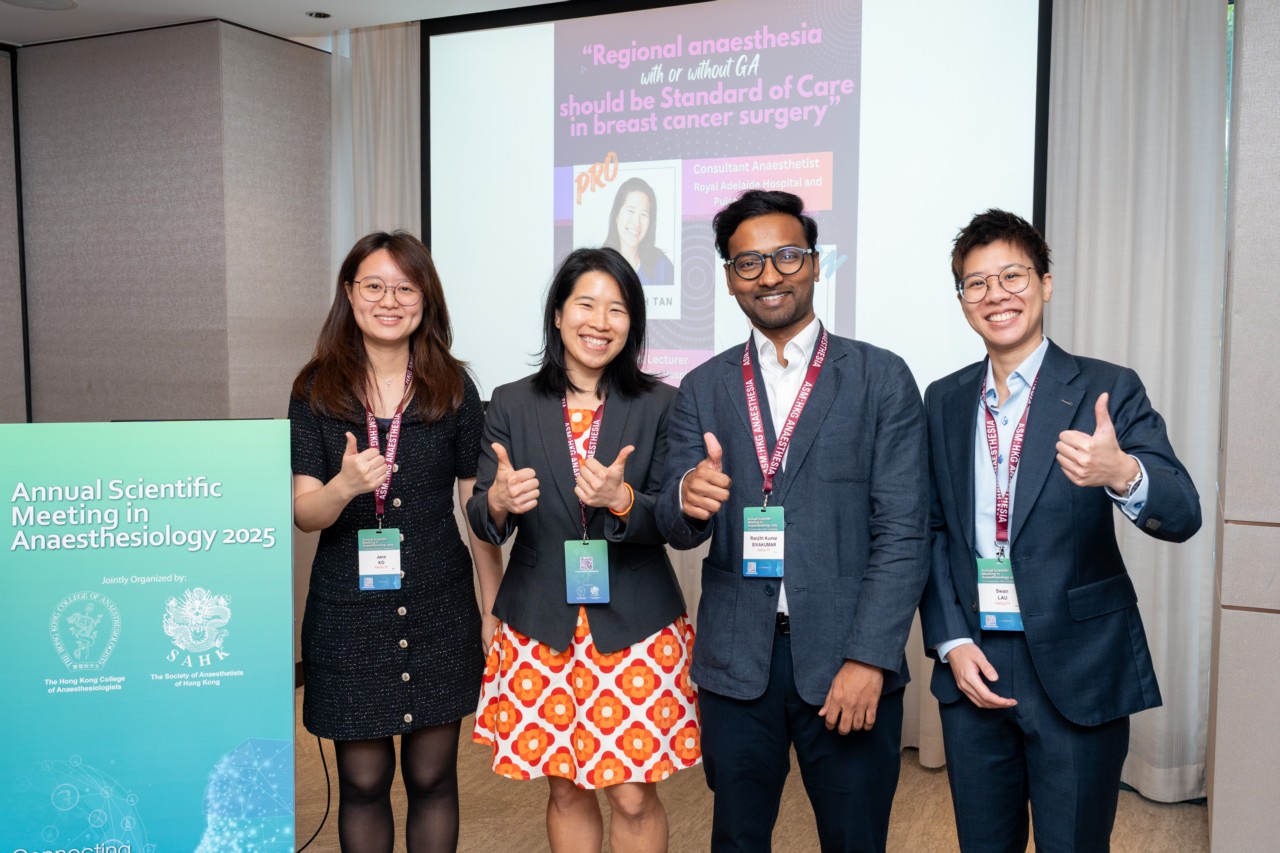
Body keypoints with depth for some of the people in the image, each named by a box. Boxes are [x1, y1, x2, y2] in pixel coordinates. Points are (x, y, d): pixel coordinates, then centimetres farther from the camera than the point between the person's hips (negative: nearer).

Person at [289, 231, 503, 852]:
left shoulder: (453, 388, 0)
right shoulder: (316, 391, -1)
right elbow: (304, 514, -4)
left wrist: (495, 611, 2)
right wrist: (345, 485, -27)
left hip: (438, 613, 0)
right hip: (349, 613, 0)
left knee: (432, 777, 12)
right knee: (362, 781, 10)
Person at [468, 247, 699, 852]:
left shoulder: (659, 405, -2)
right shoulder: (511, 405, 1)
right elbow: (482, 520, 0)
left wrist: (622, 501, -26)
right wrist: (498, 502, -23)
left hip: (635, 627, -1)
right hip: (540, 628, 1)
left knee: (633, 797, 4)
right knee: (565, 791, 14)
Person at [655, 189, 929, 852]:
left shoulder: (881, 378, -1)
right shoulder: (703, 388, 6)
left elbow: (901, 531, -5)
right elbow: (676, 529, 2)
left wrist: (869, 660, -13)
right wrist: (689, 500, -21)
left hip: (847, 661, -2)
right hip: (735, 663, 2)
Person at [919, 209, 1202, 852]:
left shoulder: (1108, 389, -6)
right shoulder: (943, 401, 6)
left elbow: (1182, 516, -15)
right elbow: (932, 531, 7)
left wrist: (1123, 473, -36)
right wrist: (952, 642, -3)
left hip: (1077, 672, -3)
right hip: (970, 663, 3)